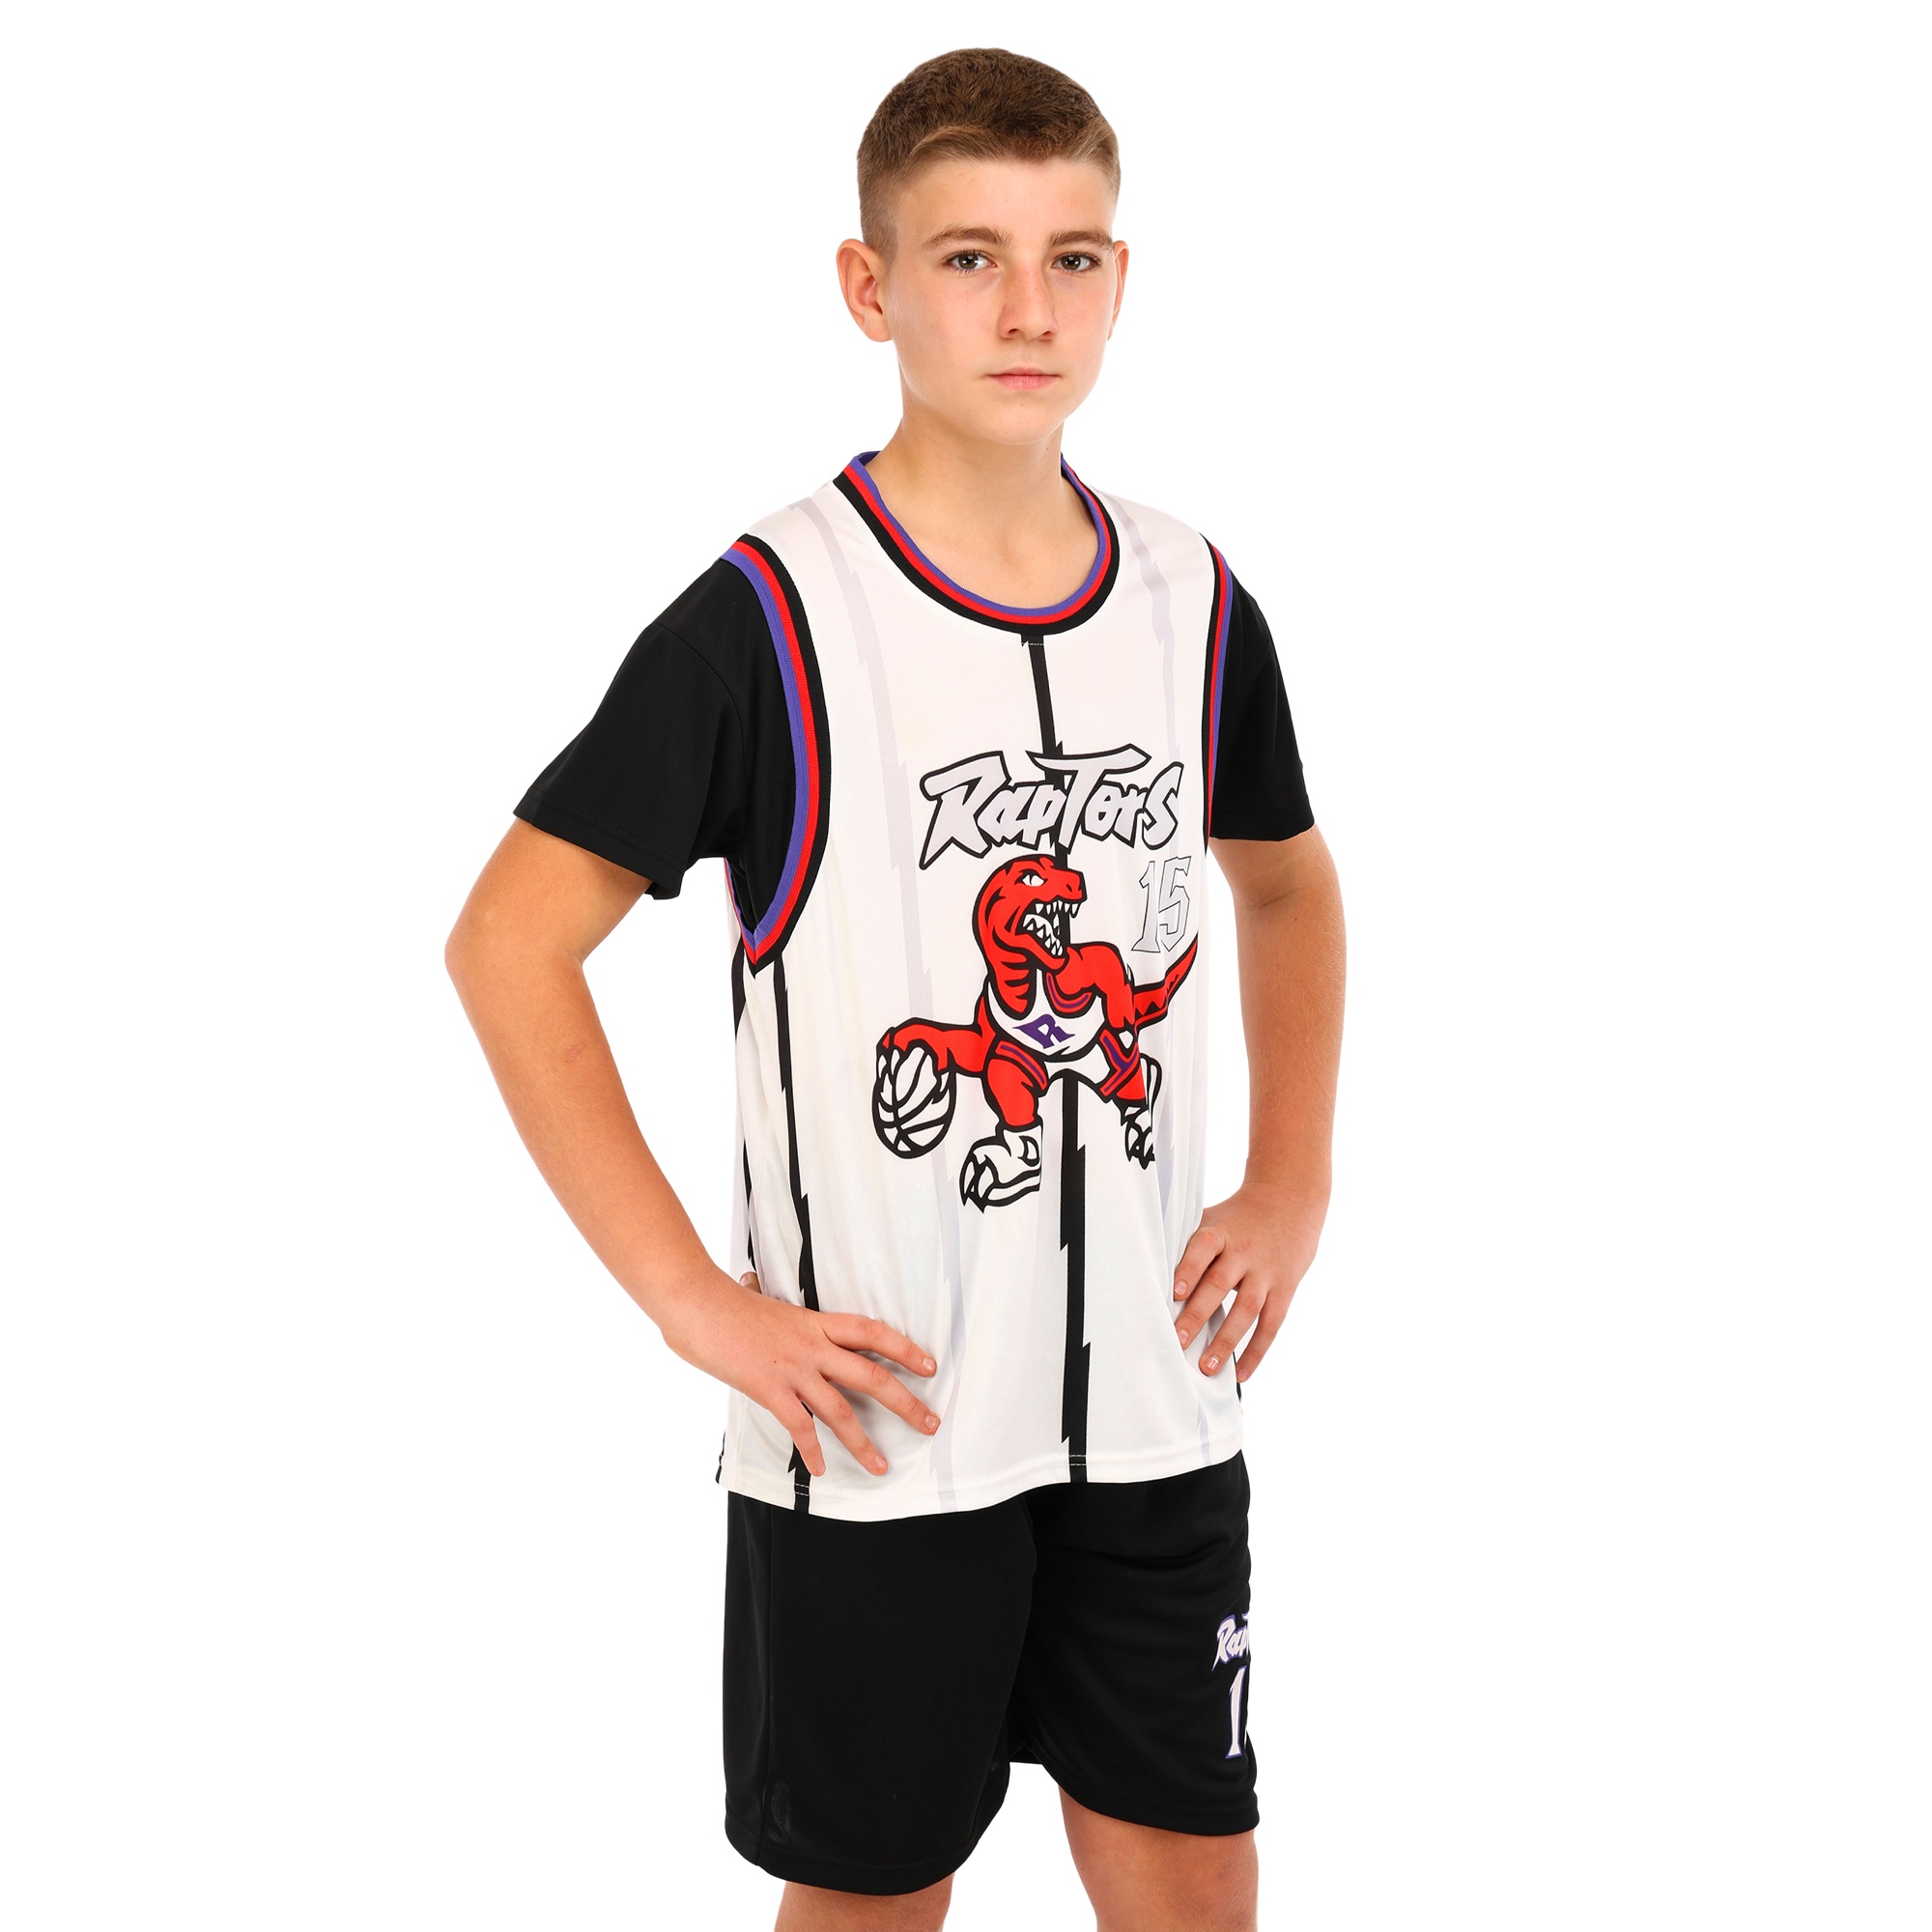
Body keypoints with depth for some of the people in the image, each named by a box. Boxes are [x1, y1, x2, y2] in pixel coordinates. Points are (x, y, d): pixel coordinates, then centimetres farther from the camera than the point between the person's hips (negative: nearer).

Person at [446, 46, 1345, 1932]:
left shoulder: (1191, 603, 2)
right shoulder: (769, 620, -13)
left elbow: (1287, 884, 21)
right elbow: (510, 941, -11)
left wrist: (1291, 1183, 9)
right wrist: (695, 1299, -14)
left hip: (1152, 1407, 4)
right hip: (881, 1423, -4)